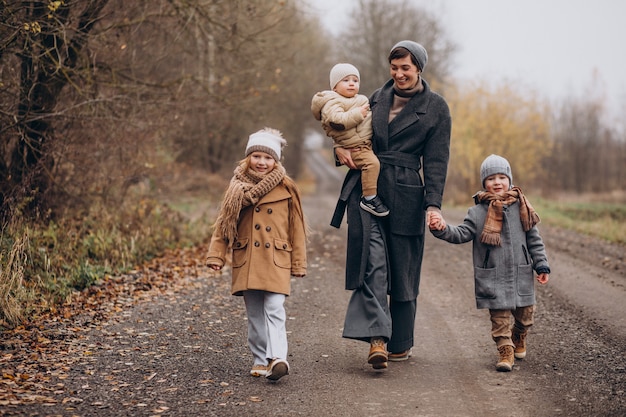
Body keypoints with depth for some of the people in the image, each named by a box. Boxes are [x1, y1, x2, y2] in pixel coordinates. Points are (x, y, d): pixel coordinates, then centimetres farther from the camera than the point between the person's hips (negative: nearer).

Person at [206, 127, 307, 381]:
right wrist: (216, 255, -2)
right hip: (246, 261, 2)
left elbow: (296, 227, 5)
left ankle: (277, 358, -18)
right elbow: (223, 224, 7)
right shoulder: (238, 187, 5)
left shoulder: (286, 188, 1)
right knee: (254, 313, 7)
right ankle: (261, 360, 16)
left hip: (277, 260, -2)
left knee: (274, 308, -13)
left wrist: (298, 263, 4)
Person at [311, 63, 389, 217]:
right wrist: (357, 114, -24)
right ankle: (369, 198, -24)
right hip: (354, 148, -10)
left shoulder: (359, 100, 21)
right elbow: (335, 120, -29)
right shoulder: (332, 102, -9)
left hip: (367, 144, 10)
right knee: (371, 163, -29)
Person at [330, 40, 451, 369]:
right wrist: (340, 147, 0)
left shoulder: (435, 107, 3)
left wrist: (433, 204, -11)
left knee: (402, 268, 6)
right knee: (371, 260, -12)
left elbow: (436, 160, -1)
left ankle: (401, 343, 21)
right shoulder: (377, 98, 13)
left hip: (405, 194, -2)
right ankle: (377, 338, -19)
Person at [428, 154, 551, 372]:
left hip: (521, 276, 3)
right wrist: (443, 229, -26)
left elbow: (534, 240, 8)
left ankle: (519, 339, 40)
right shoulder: (477, 212, -2)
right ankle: (505, 350, 5)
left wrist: (541, 265, 5)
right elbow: (461, 234, -8)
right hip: (493, 278, -2)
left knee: (525, 313, 14)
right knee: (500, 317, -3)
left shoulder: (521, 209, 3)